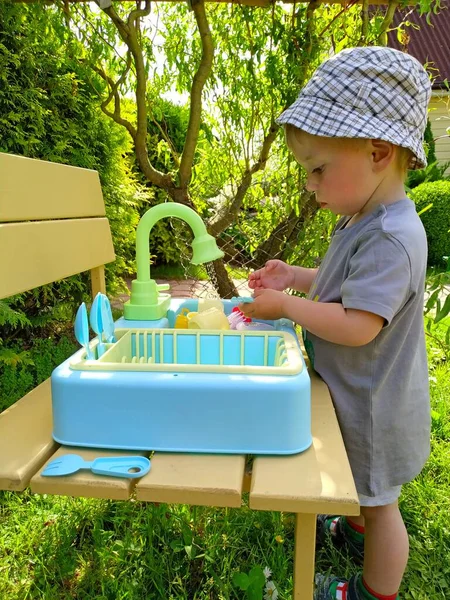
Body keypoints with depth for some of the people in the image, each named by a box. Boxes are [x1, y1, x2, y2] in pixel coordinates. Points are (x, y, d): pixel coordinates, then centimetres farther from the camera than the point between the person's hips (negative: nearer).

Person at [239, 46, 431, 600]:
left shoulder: (391, 238, -31)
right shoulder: (363, 224, 1)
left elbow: (357, 326, -34)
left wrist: (286, 306, -23)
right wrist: (296, 277, 0)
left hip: (372, 407, -9)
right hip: (355, 394, 9)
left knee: (378, 502, 16)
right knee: (358, 485, 32)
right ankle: (355, 529, 59)